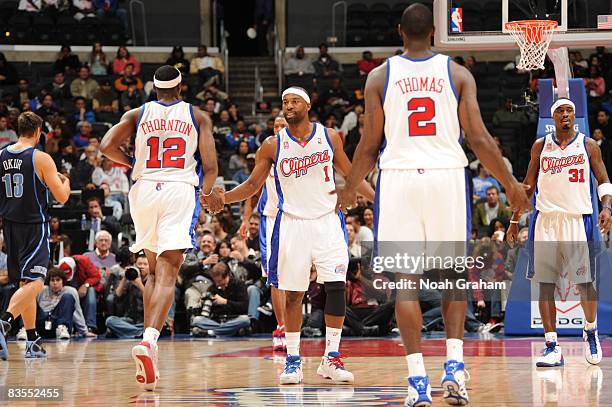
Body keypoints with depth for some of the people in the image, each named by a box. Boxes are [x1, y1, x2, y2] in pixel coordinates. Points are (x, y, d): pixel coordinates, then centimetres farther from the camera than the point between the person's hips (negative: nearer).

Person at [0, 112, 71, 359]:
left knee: (25, 283, 15)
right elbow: (62, 197, -10)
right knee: (34, 283, -9)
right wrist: (66, 182, 11)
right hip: (34, 226, -6)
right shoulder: (41, 159, -11)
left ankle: (32, 341, 16)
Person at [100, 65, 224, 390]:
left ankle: (149, 339, 12)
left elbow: (107, 146, -3)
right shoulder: (197, 116, 9)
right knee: (167, 273, -11)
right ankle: (149, 340, -33)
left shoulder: (138, 114, 11)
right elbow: (210, 166, 1)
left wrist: (131, 163, 17)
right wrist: (207, 192, 22)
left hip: (144, 190, 2)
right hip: (181, 190, -2)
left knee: (154, 269, 20)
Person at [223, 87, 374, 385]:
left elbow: (350, 175, 12)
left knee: (336, 287, -8)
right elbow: (252, 185, 4)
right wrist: (220, 198, -11)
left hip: (327, 220, 1)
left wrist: (376, 198, 5)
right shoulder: (273, 145, -1)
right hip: (292, 223, 0)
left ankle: (331, 358, -1)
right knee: (293, 293, 1)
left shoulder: (329, 137, 1)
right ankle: (293, 360, 10)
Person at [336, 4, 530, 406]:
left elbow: (369, 146, 3)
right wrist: (511, 184, 11)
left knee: (406, 281, 3)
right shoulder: (458, 74, 3)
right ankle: (454, 365, -1)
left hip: (399, 179, 0)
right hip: (447, 177, 0)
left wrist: (349, 189, 19)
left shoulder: (380, 76, 4)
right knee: (452, 277, 14)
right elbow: (479, 139, -1)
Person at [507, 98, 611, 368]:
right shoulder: (540, 146, 9)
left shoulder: (588, 145, 5)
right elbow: (528, 185, 16)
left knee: (584, 283, -6)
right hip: (546, 221, 2)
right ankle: (552, 347, -2)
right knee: (545, 284, -4)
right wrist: (515, 220, 14)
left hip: (578, 220, -2)